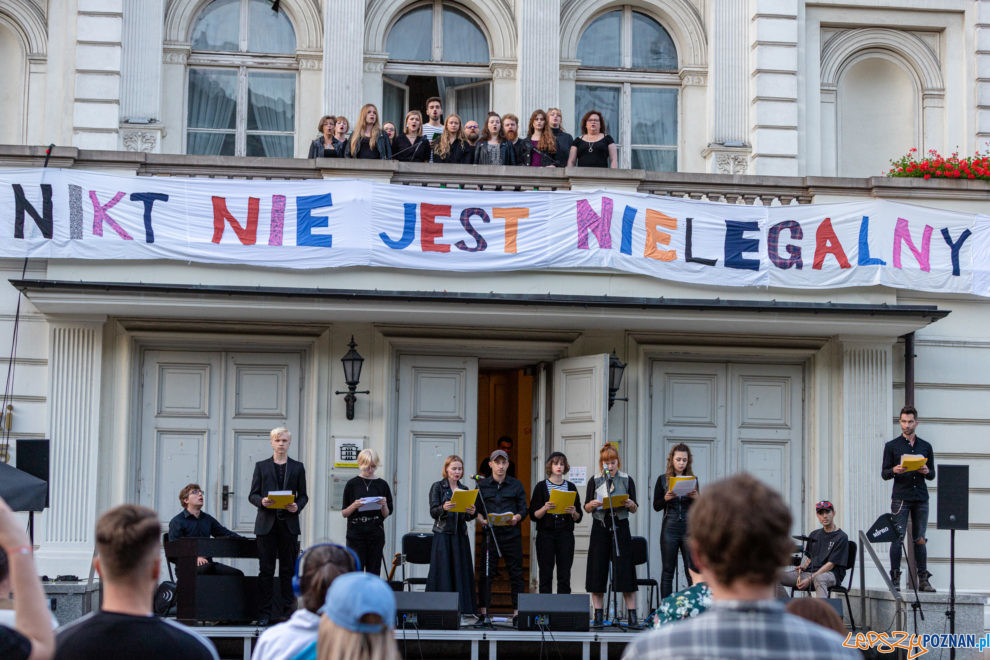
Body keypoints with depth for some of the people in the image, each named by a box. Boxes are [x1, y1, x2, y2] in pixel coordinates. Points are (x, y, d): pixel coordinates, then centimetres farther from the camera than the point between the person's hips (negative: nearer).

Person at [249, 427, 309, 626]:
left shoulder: (297, 467, 11)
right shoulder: (261, 466, 9)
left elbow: (303, 495, 11)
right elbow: (252, 495, 7)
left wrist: (297, 506, -10)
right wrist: (262, 501, -14)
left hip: (289, 523, 1)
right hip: (266, 523, -1)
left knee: (288, 569, 3)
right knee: (266, 569, -1)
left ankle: (286, 610, 7)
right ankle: (265, 612, 2)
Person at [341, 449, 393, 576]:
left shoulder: (382, 485, 7)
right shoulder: (352, 484, 3)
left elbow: (386, 514, 10)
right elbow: (344, 513, 4)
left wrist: (383, 505, -11)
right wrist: (354, 505, -14)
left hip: (376, 535, 1)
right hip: (356, 534, -1)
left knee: (374, 573, 0)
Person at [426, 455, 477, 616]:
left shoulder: (464, 490, 14)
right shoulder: (438, 487, 2)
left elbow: (467, 517, 14)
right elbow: (433, 511, -7)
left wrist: (472, 513, -9)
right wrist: (444, 508, -28)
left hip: (460, 535, 4)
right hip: (443, 534, -4)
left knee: (461, 572, 1)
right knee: (443, 572, -6)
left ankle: (461, 610, 4)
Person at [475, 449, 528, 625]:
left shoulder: (516, 485, 9)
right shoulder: (482, 485, 10)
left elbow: (523, 509, 7)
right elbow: (476, 509, 8)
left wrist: (516, 518, -14)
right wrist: (482, 521, -11)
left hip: (511, 533, 0)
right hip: (490, 533, 0)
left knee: (516, 573, 0)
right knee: (486, 572, -3)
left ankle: (517, 611, 4)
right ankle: (483, 612, -1)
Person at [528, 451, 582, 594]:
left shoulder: (571, 487, 11)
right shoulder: (541, 487, 4)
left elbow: (578, 518, 12)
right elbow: (533, 515, 1)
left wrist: (573, 513, -10)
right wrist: (545, 508, -17)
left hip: (565, 534, 2)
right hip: (546, 535, -2)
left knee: (564, 576, -1)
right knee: (546, 576, -3)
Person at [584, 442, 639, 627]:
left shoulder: (627, 480, 5)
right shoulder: (594, 481, 7)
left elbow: (634, 509, 7)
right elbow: (586, 508, 7)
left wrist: (630, 504, -16)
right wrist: (592, 505, -15)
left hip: (620, 527, -1)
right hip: (600, 527, 1)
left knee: (625, 571, -6)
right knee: (597, 571, 0)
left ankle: (632, 617, -4)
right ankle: (598, 617, 7)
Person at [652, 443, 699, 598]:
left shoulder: (693, 479, 8)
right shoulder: (663, 479, 4)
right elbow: (656, 506, 4)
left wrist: (696, 497, -9)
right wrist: (666, 499, -15)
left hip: (689, 528, 1)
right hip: (670, 528, -1)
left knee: (692, 571, -3)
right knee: (668, 571, 2)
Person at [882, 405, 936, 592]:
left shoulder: (925, 447, 14)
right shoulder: (891, 446, 7)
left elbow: (932, 474, 15)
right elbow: (884, 474, 4)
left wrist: (927, 471, -8)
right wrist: (894, 471, -17)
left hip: (921, 499, 2)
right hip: (900, 498, -2)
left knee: (920, 539, 3)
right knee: (897, 538, -8)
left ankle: (923, 580, 5)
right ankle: (895, 578, -6)